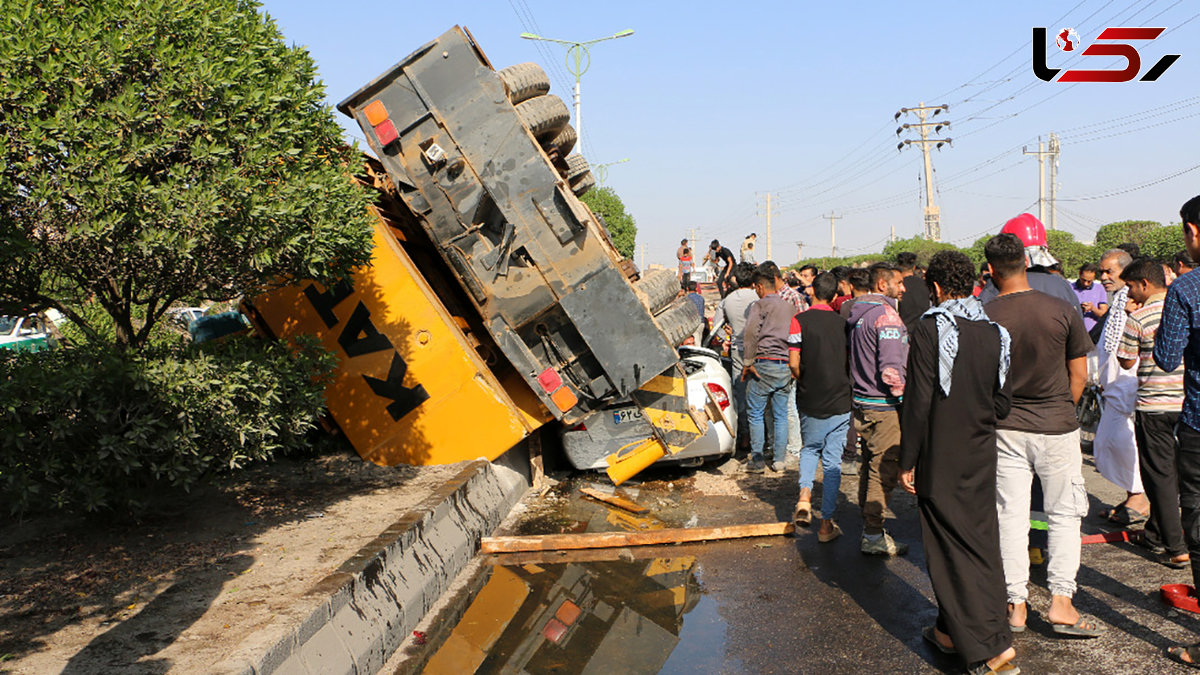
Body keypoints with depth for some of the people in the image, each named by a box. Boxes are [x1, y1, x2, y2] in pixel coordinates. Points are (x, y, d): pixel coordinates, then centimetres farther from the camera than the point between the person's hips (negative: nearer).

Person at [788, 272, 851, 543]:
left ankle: (804, 496, 0)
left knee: (810, 448, 22)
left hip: (810, 402, -1)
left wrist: (805, 382, 8)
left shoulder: (800, 320, -7)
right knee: (832, 461, 6)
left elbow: (794, 363, -11)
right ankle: (826, 523, 8)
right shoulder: (843, 322, 1)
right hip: (840, 401, 1)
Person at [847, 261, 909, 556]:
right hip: (884, 407, -10)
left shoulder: (857, 314, 12)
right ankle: (874, 536, 1)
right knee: (884, 470, -3)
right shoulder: (886, 315, -17)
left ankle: (868, 529, 25)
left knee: (870, 466, 17)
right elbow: (891, 370, -23)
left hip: (861, 402, 10)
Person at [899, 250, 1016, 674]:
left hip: (941, 458, -6)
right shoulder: (994, 332, 3)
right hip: (981, 456, 6)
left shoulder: (929, 329, -14)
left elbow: (918, 402, -15)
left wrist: (907, 461, -8)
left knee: (952, 546, 2)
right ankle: (953, 629, 26)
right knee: (981, 539, 14)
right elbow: (1004, 399, 7)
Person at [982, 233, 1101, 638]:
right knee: (1064, 513, 12)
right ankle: (1061, 601, 8)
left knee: (1011, 515, 8)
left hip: (1004, 429, 1)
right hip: (1056, 428, -1)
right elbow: (1079, 374, -1)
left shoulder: (983, 317, -9)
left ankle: (1016, 605, 13)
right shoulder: (1063, 311, -8)